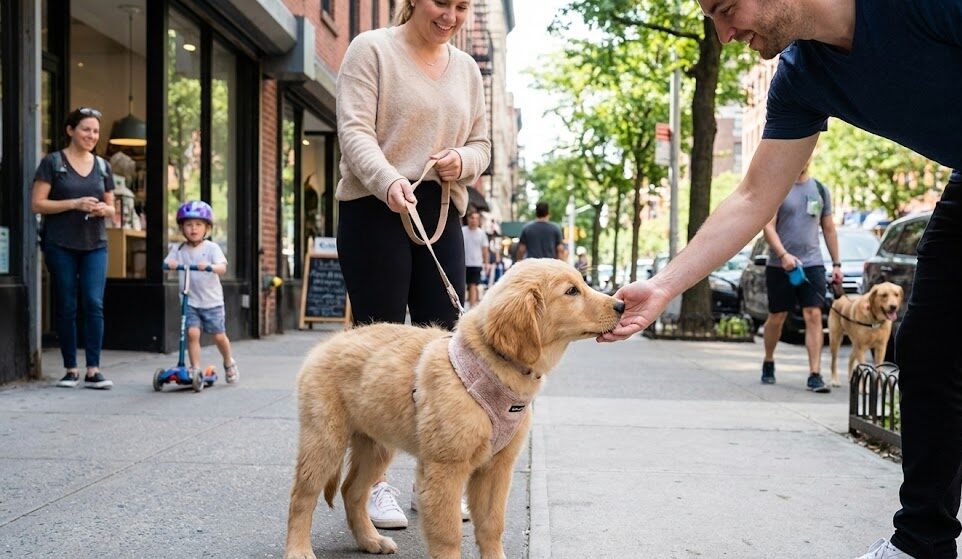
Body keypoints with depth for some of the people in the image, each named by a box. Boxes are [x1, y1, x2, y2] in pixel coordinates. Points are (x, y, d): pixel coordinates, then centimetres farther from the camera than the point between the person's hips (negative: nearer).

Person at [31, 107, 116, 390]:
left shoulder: (103, 166, 13)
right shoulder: (52, 162, 1)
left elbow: (112, 208, 18)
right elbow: (37, 204, -5)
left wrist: (103, 209, -6)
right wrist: (75, 203, -16)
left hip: (95, 245, 3)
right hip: (60, 245, -2)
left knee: (94, 304, -8)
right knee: (66, 307, 2)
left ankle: (93, 370, -5)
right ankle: (70, 369, 11)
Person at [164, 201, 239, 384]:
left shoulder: (212, 248, -5)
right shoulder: (178, 249, 2)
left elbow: (222, 268, -18)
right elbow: (166, 263, -7)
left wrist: (209, 266, -38)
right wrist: (169, 264, -30)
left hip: (212, 301, -1)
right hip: (190, 301, 1)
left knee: (219, 336, 4)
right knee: (192, 332, -14)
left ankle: (229, 363, 31)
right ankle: (196, 369, -2)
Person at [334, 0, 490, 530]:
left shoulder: (466, 69, 16)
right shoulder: (372, 49, 0)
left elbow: (480, 143, 20)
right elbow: (354, 131, -11)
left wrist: (462, 161, -5)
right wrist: (389, 180, -30)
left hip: (441, 215, 5)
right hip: (376, 209, -5)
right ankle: (373, 483, 6)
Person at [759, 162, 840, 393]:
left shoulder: (820, 190, 10)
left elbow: (829, 229, 15)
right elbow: (768, 227, -8)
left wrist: (836, 264, 11)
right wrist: (783, 255, -22)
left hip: (812, 263, 2)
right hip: (779, 265, -2)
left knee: (814, 316, -9)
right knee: (776, 317, 9)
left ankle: (815, 375, -9)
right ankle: (768, 362, 31)